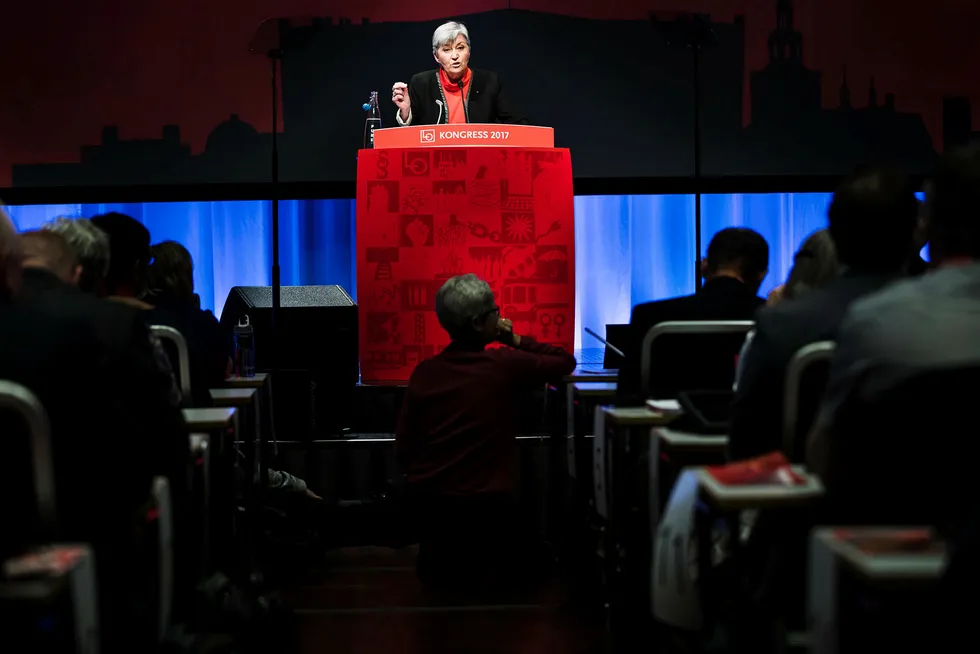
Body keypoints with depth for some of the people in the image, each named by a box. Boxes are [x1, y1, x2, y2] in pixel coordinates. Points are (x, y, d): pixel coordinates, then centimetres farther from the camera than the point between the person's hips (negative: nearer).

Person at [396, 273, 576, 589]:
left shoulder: (424, 371, 1)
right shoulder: (505, 364, -8)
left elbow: (403, 448, 5)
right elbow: (565, 362, 8)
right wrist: (515, 340, 12)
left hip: (425, 499, 4)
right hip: (485, 502, -4)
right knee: (511, 563, 22)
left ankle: (439, 553, 10)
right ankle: (480, 561, 0)